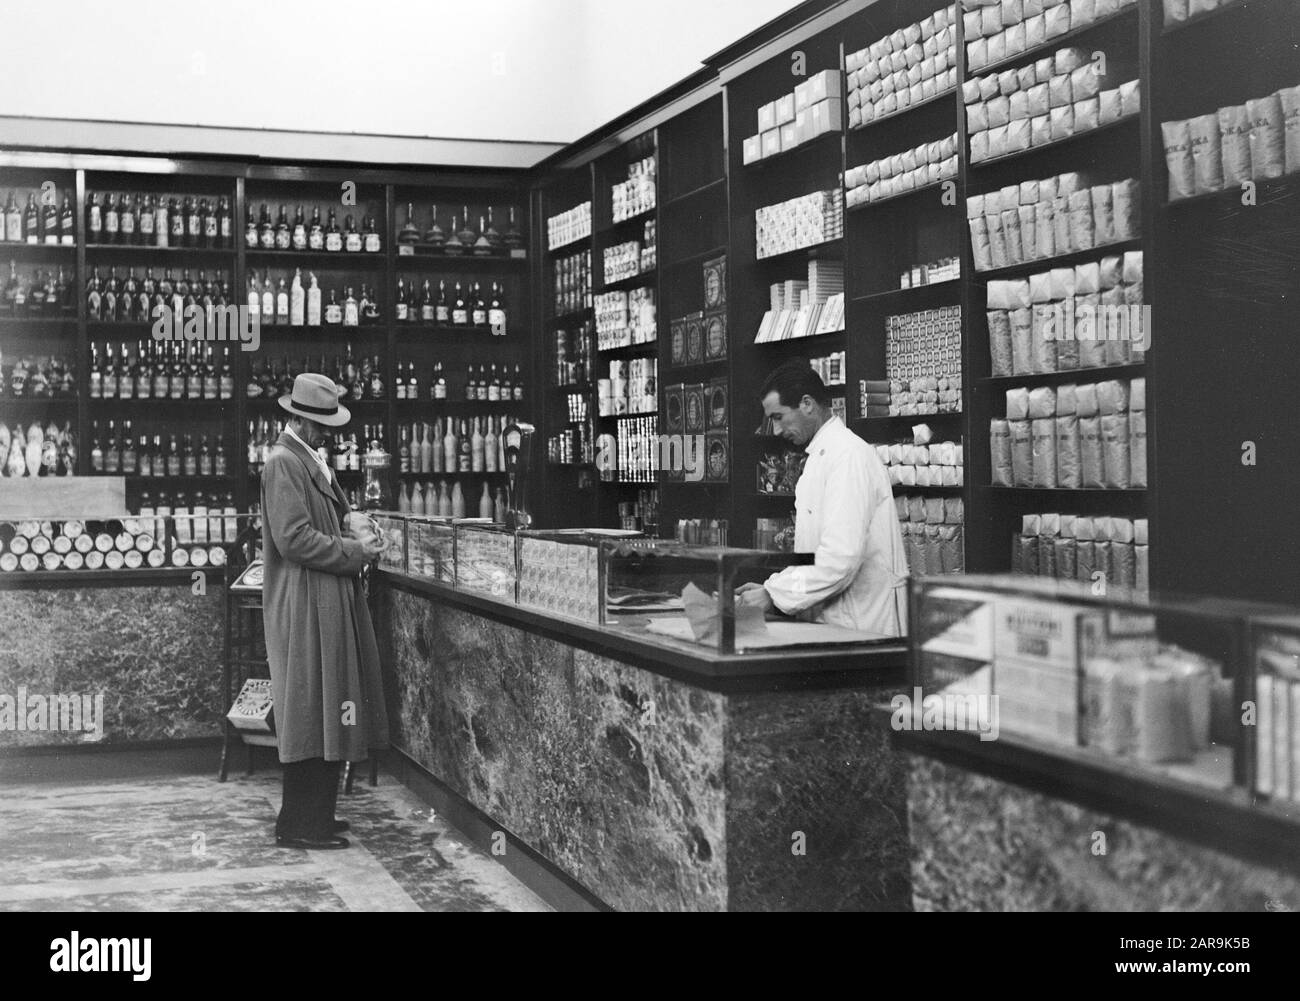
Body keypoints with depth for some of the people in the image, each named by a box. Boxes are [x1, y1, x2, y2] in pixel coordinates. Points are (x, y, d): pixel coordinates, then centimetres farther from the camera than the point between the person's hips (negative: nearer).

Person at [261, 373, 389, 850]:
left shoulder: (313, 461, 17)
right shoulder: (283, 462, -13)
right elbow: (294, 538, -21)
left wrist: (351, 524, 6)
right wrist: (356, 552, -16)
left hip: (331, 604, 10)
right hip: (305, 608, -10)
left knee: (327, 715, 14)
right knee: (310, 714, -5)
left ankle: (315, 814, 23)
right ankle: (298, 827, 2)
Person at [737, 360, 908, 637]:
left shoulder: (849, 455, -13)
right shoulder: (821, 456, 18)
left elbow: (842, 560, -23)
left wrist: (774, 595, -17)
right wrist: (772, 586, 7)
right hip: (833, 623, 9)